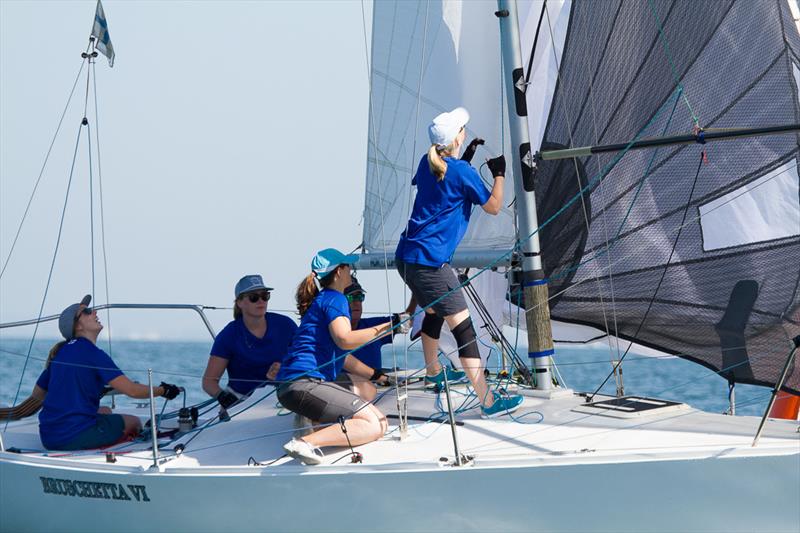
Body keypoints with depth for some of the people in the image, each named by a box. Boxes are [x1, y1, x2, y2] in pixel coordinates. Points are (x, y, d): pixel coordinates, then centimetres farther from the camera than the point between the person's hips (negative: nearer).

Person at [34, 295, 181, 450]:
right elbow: (131, 390, -17)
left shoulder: (59, 351, 13)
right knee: (134, 423, 11)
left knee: (105, 411, 31)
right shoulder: (92, 353, -11)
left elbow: (37, 395, 22)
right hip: (75, 437, -8)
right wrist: (163, 390, 1)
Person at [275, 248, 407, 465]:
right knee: (375, 425, -18)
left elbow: (340, 355, 34)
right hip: (304, 383, -10)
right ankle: (307, 442, -33)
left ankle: (310, 418, 0)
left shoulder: (320, 300, 28)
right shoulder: (334, 299, -1)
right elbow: (344, 339, -20)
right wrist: (387, 327, -17)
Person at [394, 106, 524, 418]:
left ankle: (433, 371, 51)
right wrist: (499, 173, 9)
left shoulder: (428, 163, 11)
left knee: (434, 311, 31)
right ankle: (488, 402, -13)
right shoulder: (462, 171, -11)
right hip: (429, 261, -9)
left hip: (406, 257, 9)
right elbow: (494, 207, -2)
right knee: (463, 327, -10)